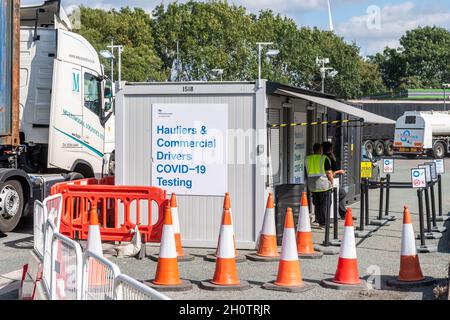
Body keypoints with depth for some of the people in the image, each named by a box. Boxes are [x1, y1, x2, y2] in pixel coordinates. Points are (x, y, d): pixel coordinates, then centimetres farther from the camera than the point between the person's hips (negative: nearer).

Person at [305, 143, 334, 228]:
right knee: (325, 204, 3)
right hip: (324, 185, -5)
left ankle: (317, 220, 15)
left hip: (312, 186, 5)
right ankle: (323, 222, 2)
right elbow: (329, 173, -10)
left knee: (316, 204, 16)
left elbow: (306, 173, 13)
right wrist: (331, 182, 1)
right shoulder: (324, 159, -8)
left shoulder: (307, 159, 8)